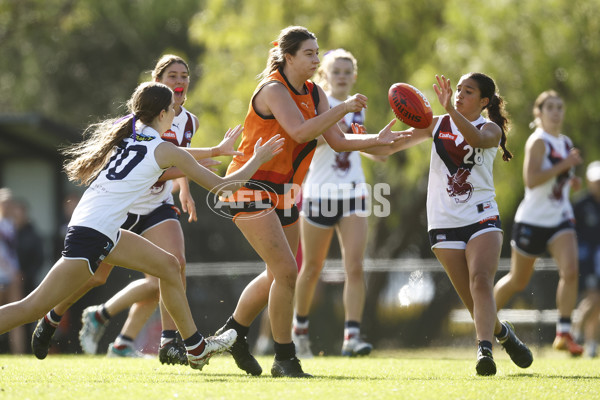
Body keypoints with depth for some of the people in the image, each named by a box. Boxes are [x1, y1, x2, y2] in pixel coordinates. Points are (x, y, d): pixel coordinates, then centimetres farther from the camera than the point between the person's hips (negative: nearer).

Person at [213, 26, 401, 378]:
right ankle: (285, 359, -7)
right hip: (252, 187, -9)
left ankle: (233, 332, 37)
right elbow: (300, 131, -32)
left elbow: (338, 140, 2)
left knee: (279, 275, 16)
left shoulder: (315, 94, 7)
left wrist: (377, 140, -12)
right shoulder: (273, 90, -16)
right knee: (286, 271, -16)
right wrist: (343, 108, -32)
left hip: (284, 191, 9)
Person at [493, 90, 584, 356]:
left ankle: (564, 334, -17)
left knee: (570, 271, -18)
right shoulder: (538, 142, -13)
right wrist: (563, 166, -27)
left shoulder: (566, 143, 11)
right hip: (532, 221, -6)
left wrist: (569, 178, 9)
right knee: (518, 281, 9)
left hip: (560, 220, 6)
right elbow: (531, 179, -27)